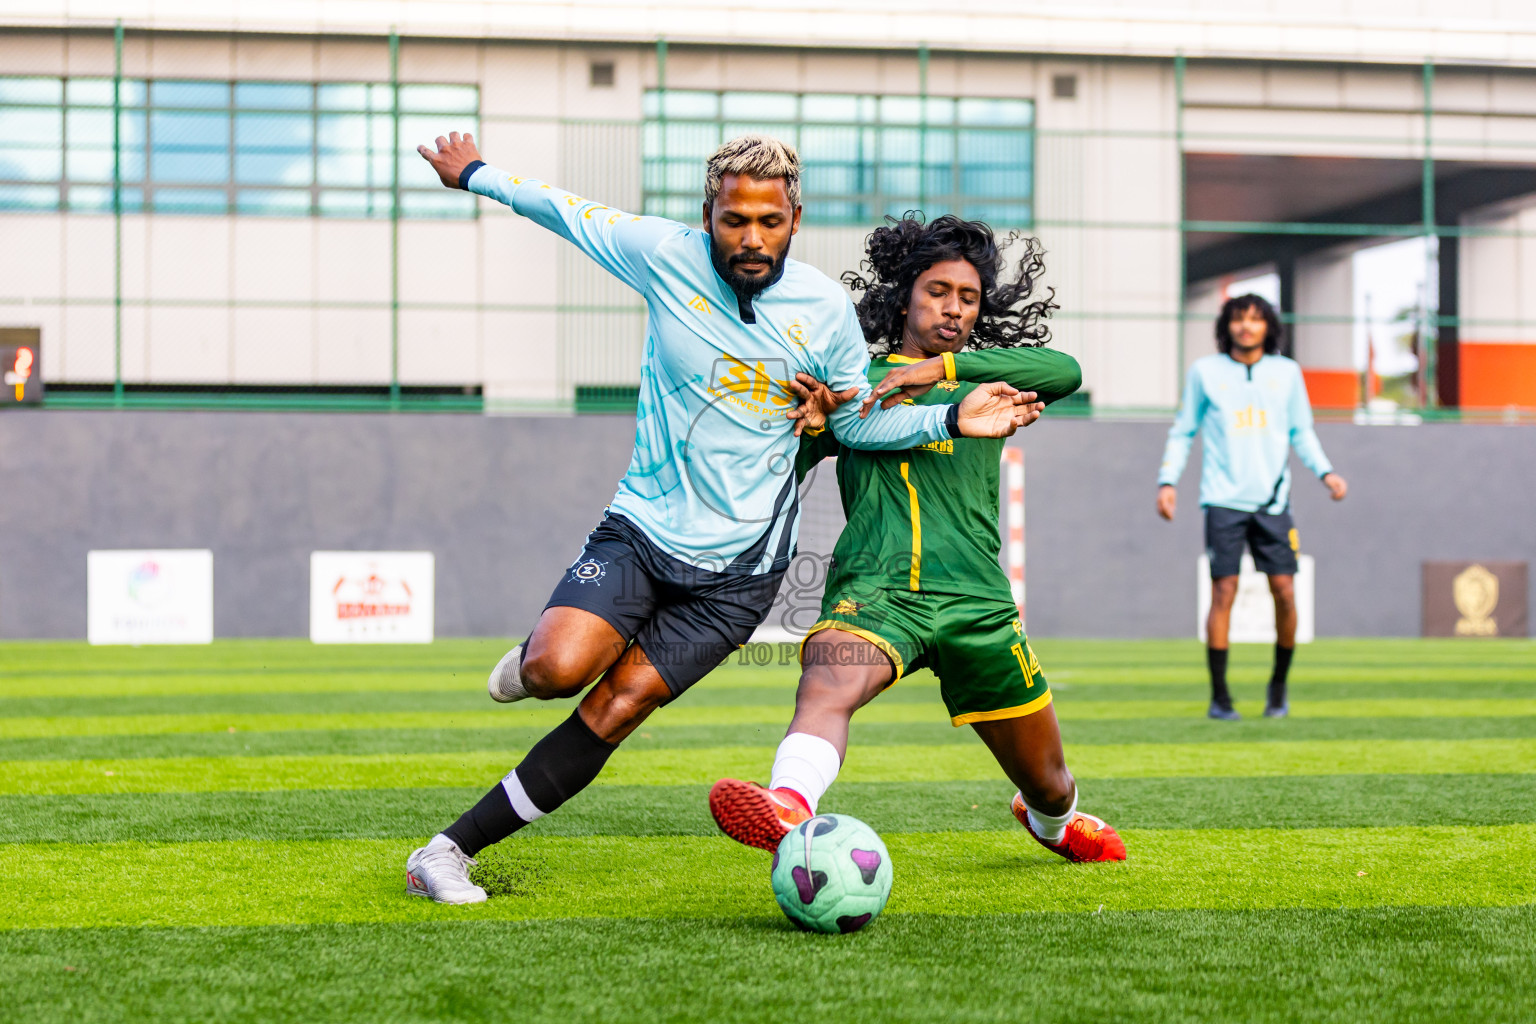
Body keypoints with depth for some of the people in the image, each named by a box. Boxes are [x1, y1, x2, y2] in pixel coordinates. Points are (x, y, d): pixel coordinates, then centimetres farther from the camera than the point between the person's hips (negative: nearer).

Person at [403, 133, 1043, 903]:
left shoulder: (826, 308, -4)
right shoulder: (664, 256, -8)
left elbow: (856, 420, 10)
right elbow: (571, 212, 10)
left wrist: (953, 421, -5)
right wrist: (475, 175, 21)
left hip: (739, 565, 0)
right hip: (640, 528, 0)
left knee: (616, 708, -10)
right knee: (559, 671, -25)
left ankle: (452, 848, -1)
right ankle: (536, 658, 14)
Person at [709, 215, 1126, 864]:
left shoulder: (984, 385, 19)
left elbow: (1066, 372, -3)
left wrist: (942, 366, -14)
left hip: (975, 600, 2)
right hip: (873, 586, -2)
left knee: (1048, 783, 13)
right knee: (826, 684, -36)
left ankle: (1053, 821, 49)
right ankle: (788, 806, -63)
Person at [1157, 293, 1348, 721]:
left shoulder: (1287, 373, 9)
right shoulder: (1205, 372, 5)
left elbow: (1302, 432, 16)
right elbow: (1183, 432, 11)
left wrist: (1325, 472, 2)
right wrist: (1168, 480, 0)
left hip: (1272, 500, 2)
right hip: (1224, 499, -2)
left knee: (1285, 590, -4)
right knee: (1223, 592, -6)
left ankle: (1279, 685, 16)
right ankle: (1219, 697, 0)